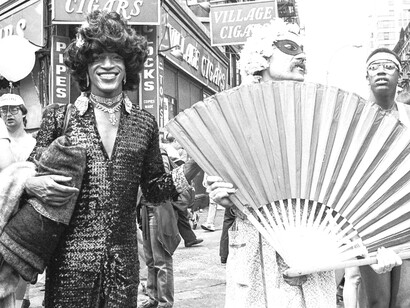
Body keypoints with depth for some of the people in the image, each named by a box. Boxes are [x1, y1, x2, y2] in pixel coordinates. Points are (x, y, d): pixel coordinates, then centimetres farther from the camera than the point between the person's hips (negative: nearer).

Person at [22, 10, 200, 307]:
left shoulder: (144, 122, 5)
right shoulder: (59, 118, 1)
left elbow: (155, 189, 9)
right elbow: (30, 173, 8)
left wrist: (195, 164, -4)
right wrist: (34, 185, -15)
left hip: (123, 260, 2)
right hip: (70, 259, -1)